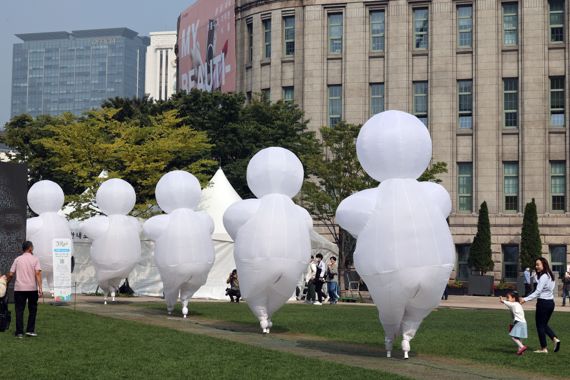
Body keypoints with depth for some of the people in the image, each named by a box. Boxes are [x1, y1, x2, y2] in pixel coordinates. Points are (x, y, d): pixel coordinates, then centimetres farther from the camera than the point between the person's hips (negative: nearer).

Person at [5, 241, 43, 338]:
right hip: (32, 288, -1)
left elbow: (11, 274, 5)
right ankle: (30, 330, 8)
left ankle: (19, 332, 0)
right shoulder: (34, 259, 1)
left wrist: (7, 281, 25)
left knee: (19, 310, 3)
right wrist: (40, 288, -12)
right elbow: (37, 273, -9)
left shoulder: (17, 259, 7)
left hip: (19, 288, 1)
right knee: (32, 310, 12)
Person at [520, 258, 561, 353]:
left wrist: (525, 299, -21)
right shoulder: (550, 276, 12)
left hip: (543, 302, -9)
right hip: (550, 302, 9)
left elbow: (538, 292, -21)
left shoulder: (543, 277, -17)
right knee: (544, 324, 19)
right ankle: (555, 339, 2)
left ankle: (544, 348, 7)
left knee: (540, 325, 3)